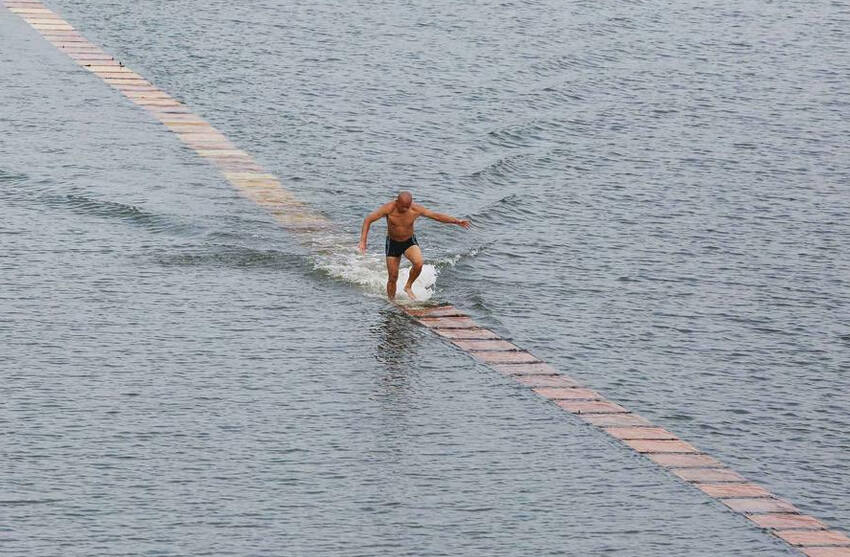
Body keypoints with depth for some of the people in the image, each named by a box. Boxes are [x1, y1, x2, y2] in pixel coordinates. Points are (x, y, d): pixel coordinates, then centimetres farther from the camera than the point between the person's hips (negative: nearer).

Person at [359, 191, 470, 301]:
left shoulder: (415, 209, -18)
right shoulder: (389, 208, -23)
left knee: (418, 263, -28)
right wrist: (363, 241, -29)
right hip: (393, 243, 0)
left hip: (410, 242, 1)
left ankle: (408, 287, -3)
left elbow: (436, 216, -7)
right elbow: (368, 219, -21)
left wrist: (456, 221, -11)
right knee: (392, 278, 0)